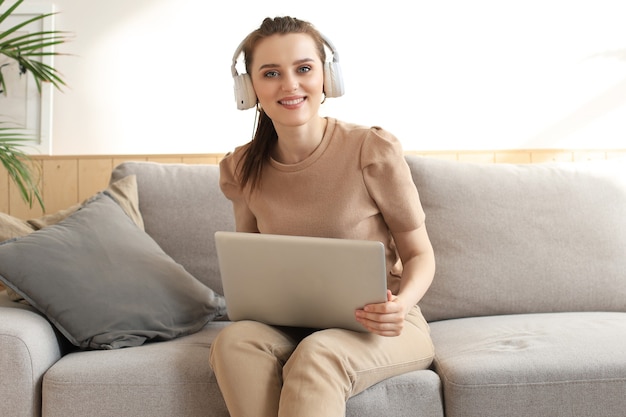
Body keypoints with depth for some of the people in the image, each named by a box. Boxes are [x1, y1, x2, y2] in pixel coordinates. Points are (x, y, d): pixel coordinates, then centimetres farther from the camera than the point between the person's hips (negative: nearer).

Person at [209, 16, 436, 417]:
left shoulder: (374, 150, -13)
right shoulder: (241, 170, 0)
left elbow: (419, 253, -4)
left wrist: (402, 302, -25)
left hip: (380, 328, -3)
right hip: (290, 328, 4)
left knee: (317, 354, -37)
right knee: (235, 340, -29)